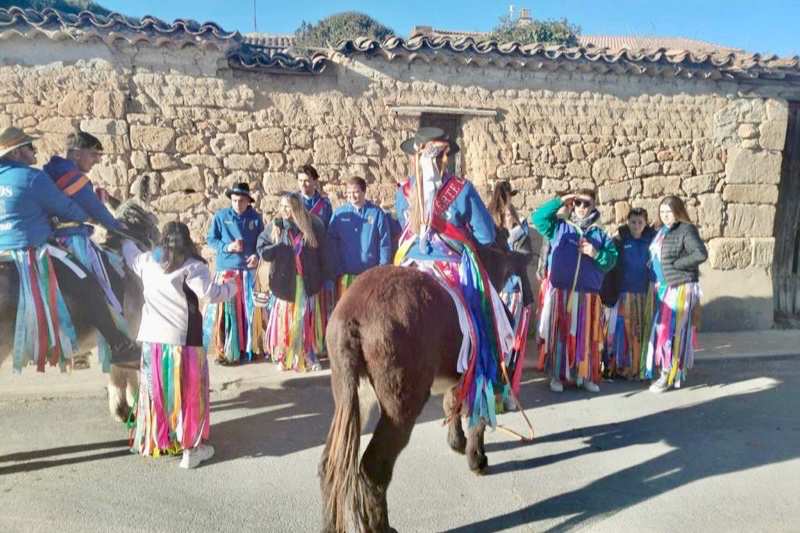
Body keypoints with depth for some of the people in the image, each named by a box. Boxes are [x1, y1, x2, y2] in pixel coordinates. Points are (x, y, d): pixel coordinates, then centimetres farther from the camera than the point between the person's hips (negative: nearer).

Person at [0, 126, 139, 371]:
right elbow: (66, 209, -8)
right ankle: (121, 346, -9)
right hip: (32, 252, -9)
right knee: (89, 287, -8)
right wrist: (87, 217, 11)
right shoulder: (32, 177, -14)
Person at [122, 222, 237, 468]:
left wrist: (123, 238, 51)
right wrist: (231, 285, 5)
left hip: (152, 339, 6)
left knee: (156, 392, 19)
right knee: (187, 393, 5)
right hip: (182, 340, -6)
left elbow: (130, 253, 29)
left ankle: (153, 441, 32)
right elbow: (210, 293, -14)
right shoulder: (191, 267, -11)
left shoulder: (147, 261, 8)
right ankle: (190, 448, 11)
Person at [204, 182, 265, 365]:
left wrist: (257, 255, -9)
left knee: (250, 309, 6)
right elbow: (211, 239, 4)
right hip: (226, 269, -2)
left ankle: (250, 347, 20)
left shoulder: (255, 218, 3)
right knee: (225, 311, -3)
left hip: (248, 270, 2)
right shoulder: (221, 216, -1)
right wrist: (227, 247, -12)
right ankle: (224, 351, 8)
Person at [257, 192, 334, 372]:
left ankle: (309, 356, 18)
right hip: (285, 281, 1)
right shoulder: (276, 227, 1)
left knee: (308, 319, 5)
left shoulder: (313, 225, -4)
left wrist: (327, 277, 1)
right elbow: (261, 244, 12)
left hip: (308, 282, -1)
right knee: (286, 319, 4)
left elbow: (324, 253, 0)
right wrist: (271, 251, -11)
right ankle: (284, 357, 16)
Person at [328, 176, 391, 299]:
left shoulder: (376, 213, -2)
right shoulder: (339, 214, 2)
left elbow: (385, 244, -1)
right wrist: (337, 271, -4)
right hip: (346, 275, 1)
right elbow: (331, 242, 2)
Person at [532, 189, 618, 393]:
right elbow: (537, 217, -4)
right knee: (560, 334, 2)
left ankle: (586, 376, 18)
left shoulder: (600, 234, 12)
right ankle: (557, 375, 11)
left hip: (588, 295, 2)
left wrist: (596, 254, -14)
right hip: (560, 293, -1)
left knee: (586, 336, 6)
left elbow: (611, 261, 5)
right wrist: (560, 201, -3)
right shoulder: (559, 227, 9)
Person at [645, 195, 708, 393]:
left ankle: (669, 374, 0)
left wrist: (676, 264, -16)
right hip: (663, 288, 8)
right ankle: (666, 369, 22)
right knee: (661, 329, 11)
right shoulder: (661, 232, 14)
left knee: (671, 330, -7)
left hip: (680, 288, -8)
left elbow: (701, 254, -22)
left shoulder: (686, 230, -10)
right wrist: (656, 283, 5)